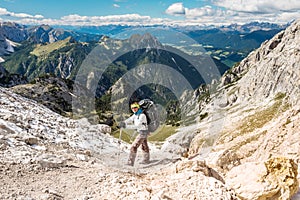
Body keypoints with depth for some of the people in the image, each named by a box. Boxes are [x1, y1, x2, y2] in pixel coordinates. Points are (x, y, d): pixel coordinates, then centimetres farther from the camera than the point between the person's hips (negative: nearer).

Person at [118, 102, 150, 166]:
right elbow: (129, 120, -5)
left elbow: (137, 126, -32)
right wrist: (123, 123, -26)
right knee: (144, 147, 24)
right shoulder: (135, 115, 5)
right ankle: (146, 160, 42)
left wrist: (127, 127, -36)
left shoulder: (142, 115, -23)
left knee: (134, 146, -12)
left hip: (143, 132, -10)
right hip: (141, 132, 10)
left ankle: (130, 162, -9)